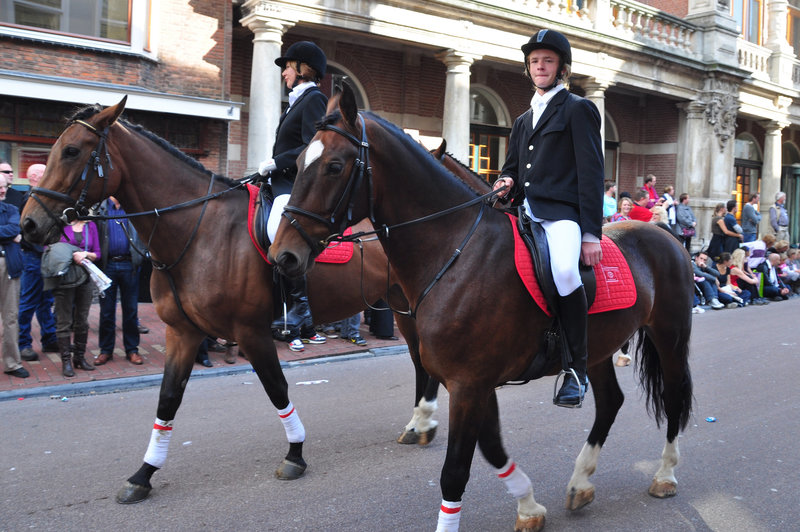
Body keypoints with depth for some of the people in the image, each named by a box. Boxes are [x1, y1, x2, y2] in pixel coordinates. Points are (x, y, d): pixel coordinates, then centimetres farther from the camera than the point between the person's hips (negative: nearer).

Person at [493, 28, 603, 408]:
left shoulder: (578, 109, 6)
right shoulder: (523, 120, 27)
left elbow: (591, 174, -3)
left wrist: (592, 233, -13)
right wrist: (507, 182, 2)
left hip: (561, 213, -7)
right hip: (524, 212, 7)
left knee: (564, 272, -34)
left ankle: (577, 370, -19)